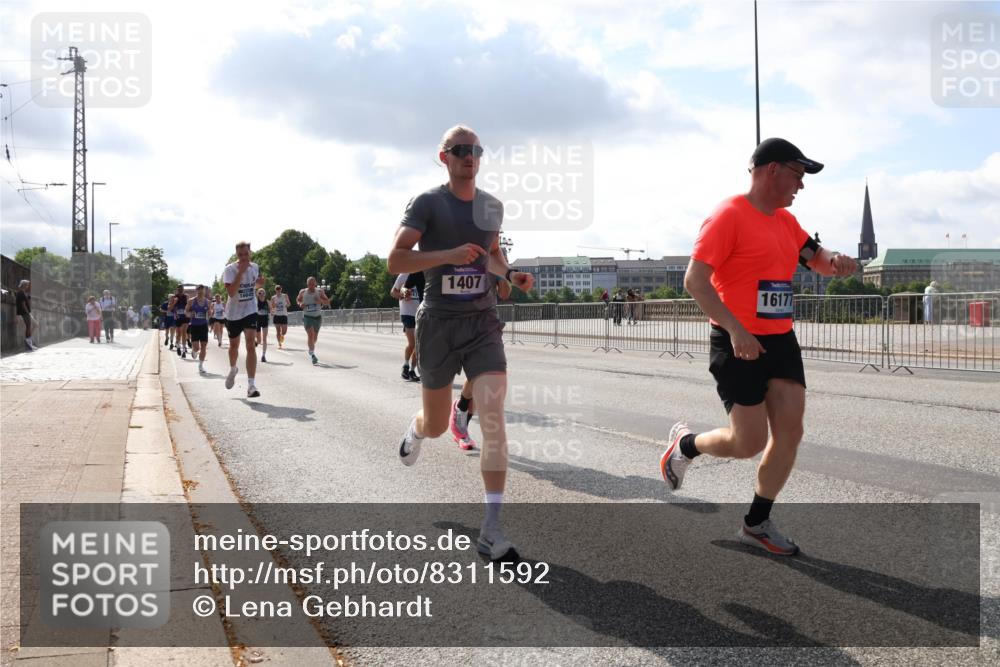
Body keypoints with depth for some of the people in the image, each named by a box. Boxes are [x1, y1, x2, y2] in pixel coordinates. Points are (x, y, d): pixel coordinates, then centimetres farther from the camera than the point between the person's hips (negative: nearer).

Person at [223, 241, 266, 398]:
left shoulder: (255, 267, -1)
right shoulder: (230, 269, -16)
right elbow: (231, 292, -29)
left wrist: (259, 283, -5)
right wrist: (241, 271, -33)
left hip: (250, 311, 1)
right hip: (233, 313, -1)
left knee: (250, 345, -15)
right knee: (234, 345, 17)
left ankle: (251, 385, -19)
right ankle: (233, 369, 50)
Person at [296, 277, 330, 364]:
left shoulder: (320, 292, -1)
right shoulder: (303, 292, 0)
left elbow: (328, 302, 0)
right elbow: (298, 299, 17)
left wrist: (321, 300, -20)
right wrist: (300, 304, -6)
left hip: (317, 317, 2)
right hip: (307, 317, -2)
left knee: (315, 336, 14)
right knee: (310, 334, -19)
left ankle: (312, 349, 43)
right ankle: (312, 354, -22)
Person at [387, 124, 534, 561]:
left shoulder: (492, 206, 10)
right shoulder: (427, 203, -6)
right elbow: (395, 260, -13)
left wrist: (510, 274, 6)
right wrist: (449, 254, -25)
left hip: (483, 323, 3)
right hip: (439, 323, -2)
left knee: (493, 415, -15)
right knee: (437, 426, 10)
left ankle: (491, 530, -13)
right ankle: (416, 429, 52)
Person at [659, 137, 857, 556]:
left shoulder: (786, 221, 12)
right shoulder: (729, 216, -13)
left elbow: (815, 257, 19)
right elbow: (694, 280, -19)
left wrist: (834, 262, -7)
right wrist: (735, 329, -27)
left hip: (780, 340, 8)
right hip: (737, 343, -8)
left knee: (790, 433, 2)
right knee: (750, 443, -6)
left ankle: (757, 524, 16)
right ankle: (685, 444, 24)